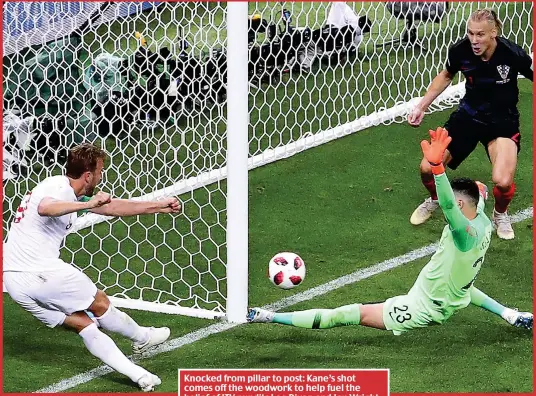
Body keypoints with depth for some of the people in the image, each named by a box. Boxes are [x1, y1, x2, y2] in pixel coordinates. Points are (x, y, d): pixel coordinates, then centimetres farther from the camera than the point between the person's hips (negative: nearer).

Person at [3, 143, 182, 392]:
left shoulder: (64, 189, 20)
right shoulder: (59, 187, -11)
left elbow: (113, 207, 27)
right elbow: (45, 208, -37)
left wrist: (160, 206, 30)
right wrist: (87, 205, -43)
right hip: (40, 271, -10)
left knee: (82, 323, 8)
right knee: (100, 304, 9)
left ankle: (136, 373, 4)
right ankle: (142, 338, 30)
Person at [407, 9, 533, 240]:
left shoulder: (512, 55, -26)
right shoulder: (459, 51, -17)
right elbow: (446, 76, 7)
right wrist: (421, 106, 7)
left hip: (502, 122, -3)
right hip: (468, 115, 3)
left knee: (502, 182, -26)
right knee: (427, 168, -7)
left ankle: (500, 214, 13)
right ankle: (435, 200, 32)